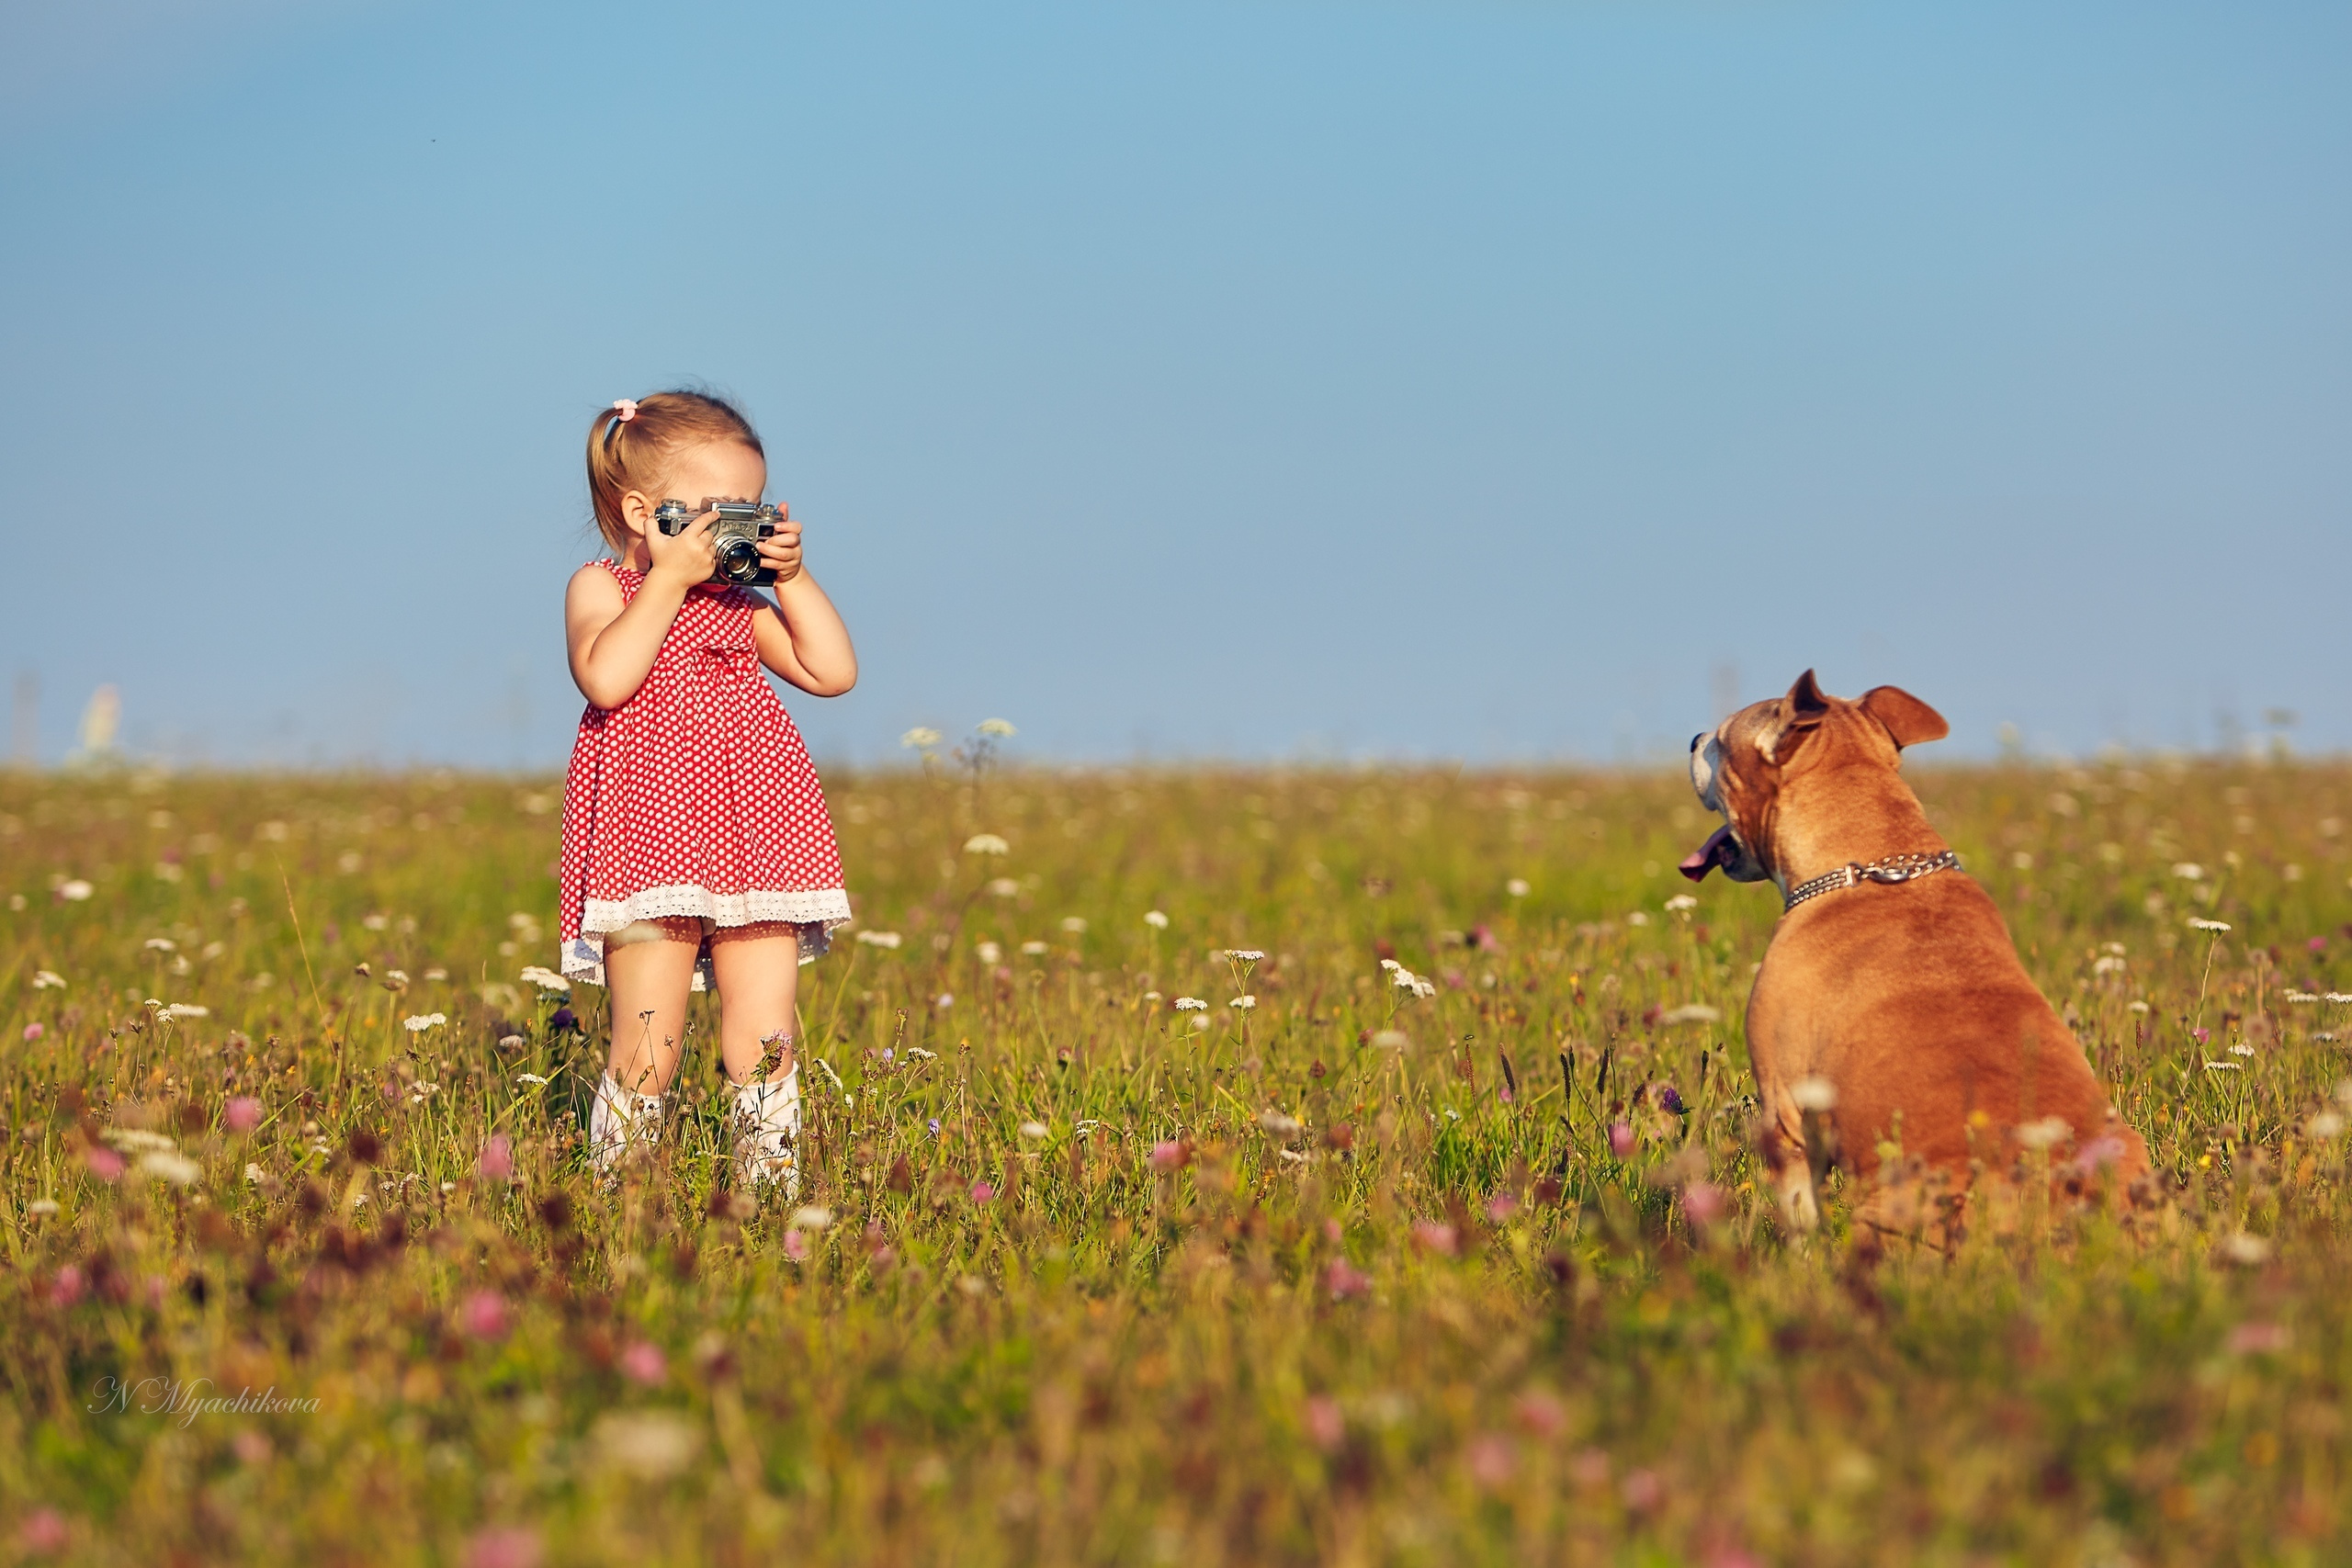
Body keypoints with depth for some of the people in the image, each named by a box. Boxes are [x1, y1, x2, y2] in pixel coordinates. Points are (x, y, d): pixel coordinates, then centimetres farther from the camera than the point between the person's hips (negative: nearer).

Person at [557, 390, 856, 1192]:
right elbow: (605, 678, -17)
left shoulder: (740, 605, 18)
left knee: (765, 1043, 2)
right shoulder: (601, 588, 3)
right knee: (647, 1050, -5)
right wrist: (670, 579, -15)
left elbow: (832, 672, 11)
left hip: (756, 851, 5)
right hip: (650, 851, -5)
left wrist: (793, 576, 5)